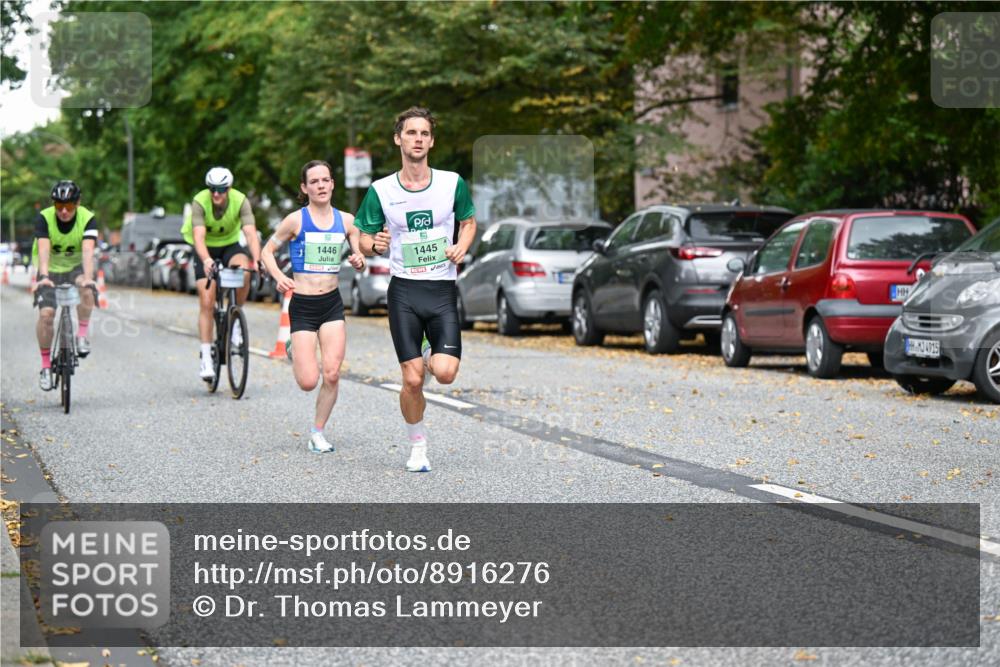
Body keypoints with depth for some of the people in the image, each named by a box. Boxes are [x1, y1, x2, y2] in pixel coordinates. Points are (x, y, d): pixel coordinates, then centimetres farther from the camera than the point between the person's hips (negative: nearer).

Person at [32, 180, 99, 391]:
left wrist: (88, 277, -50)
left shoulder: (88, 219, -21)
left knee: (86, 288, -34)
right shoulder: (44, 218, -21)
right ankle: (46, 365, -3)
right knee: (46, 314, -18)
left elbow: (88, 251, -34)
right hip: (50, 270, 0)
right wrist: (43, 276, -51)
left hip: (76, 268, 0)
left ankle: (82, 335, -17)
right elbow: (43, 249, -34)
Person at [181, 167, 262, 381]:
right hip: (206, 250, -1)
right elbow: (198, 236, -38)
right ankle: (206, 358, -6)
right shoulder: (200, 202, -26)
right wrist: (206, 260, -56)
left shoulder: (240, 201, -24)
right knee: (206, 302, -11)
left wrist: (256, 261, -50)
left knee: (244, 271, -33)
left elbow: (251, 233, -33)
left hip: (230, 245, 1)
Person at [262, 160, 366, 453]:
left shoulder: (346, 220, 4)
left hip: (332, 304, 3)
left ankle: (317, 431, 13)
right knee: (308, 382, -8)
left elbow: (359, 258, 13)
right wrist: (279, 277, -15)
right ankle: (295, 354, 29)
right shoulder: (296, 220, -5)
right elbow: (267, 250, 2)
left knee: (332, 374, -7)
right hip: (302, 306, -3)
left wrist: (359, 261, -11)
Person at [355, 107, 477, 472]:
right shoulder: (380, 190, -1)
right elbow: (364, 239, 7)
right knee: (412, 380, -5)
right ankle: (418, 445, 18)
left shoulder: (453, 183, 0)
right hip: (404, 290, 0)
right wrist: (374, 245, -16)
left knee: (445, 373, -13)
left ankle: (432, 357, 24)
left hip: (443, 290, 0)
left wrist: (461, 247, -3)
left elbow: (468, 221, 17)